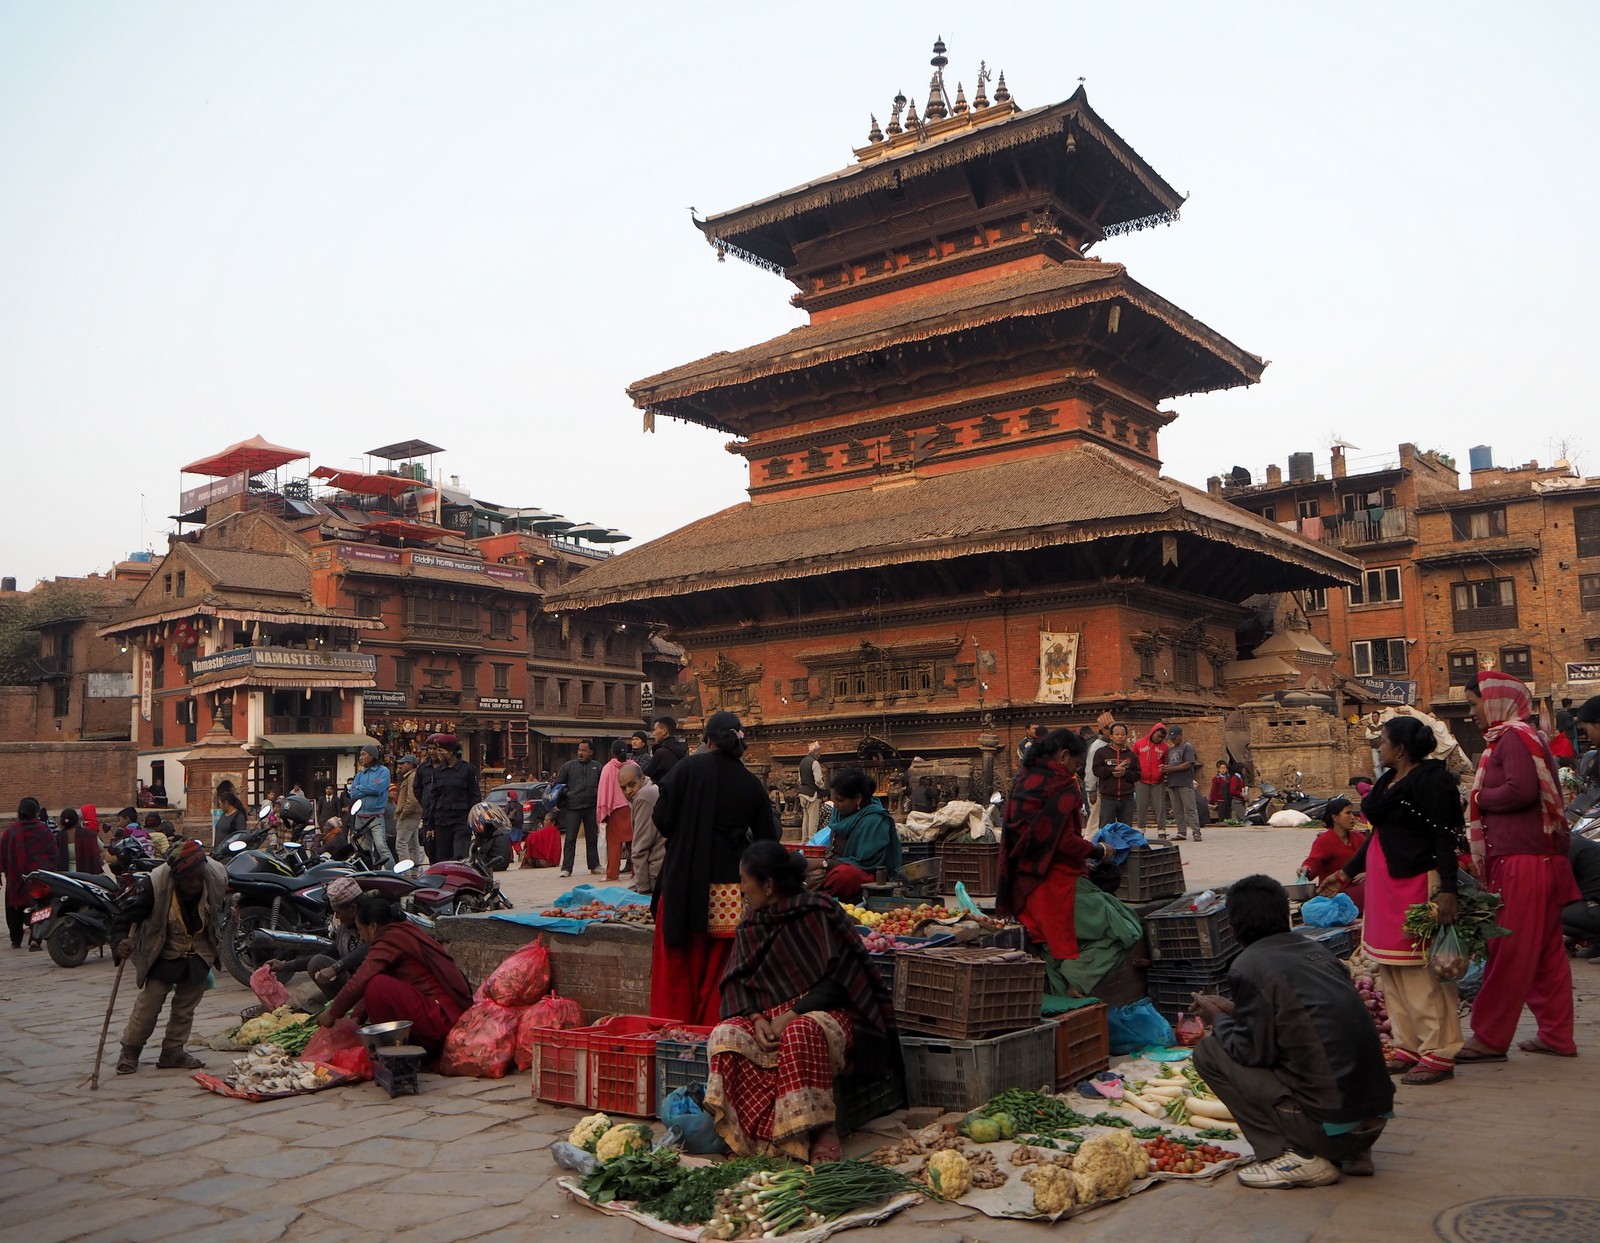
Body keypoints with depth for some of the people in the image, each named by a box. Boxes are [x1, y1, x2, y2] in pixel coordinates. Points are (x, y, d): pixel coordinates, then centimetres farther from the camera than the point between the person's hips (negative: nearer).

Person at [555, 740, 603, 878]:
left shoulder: (597, 767, 6)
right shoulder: (568, 766, 5)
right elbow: (558, 784, 11)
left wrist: (600, 803, 0)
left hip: (591, 808, 1)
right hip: (572, 808, -1)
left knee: (592, 838, 10)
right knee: (569, 839, -2)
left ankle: (594, 866, 18)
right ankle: (566, 868, 0)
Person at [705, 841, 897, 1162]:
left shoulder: (818, 914, -8)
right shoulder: (751, 924, 11)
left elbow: (837, 982, -12)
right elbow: (738, 983, 8)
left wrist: (790, 1015, -20)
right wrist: (757, 1019, -12)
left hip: (823, 1012, -5)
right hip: (769, 1013, 6)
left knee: (799, 1034, -39)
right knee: (725, 1035, -25)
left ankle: (820, 1132, -27)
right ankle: (767, 1132, -25)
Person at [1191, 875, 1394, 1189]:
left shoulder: (1247, 967, -9)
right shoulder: (1316, 950, 12)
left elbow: (1253, 1053, -8)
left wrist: (1218, 1019, 10)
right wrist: (1235, 1011, 28)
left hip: (1329, 1125, -7)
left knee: (1208, 1052, 1)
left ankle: (1299, 1159, -1)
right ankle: (1354, 1153, 17)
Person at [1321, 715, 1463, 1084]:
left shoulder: (1430, 780, -11)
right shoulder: (1387, 781, 16)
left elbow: (1445, 838, -17)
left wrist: (1447, 890, -24)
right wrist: (1345, 874, 27)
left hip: (1417, 884, -10)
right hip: (1384, 885, 10)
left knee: (1423, 972, -5)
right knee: (1391, 972, 12)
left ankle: (1439, 1054, 3)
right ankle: (1409, 1047, 21)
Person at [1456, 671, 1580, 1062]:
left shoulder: (1514, 736, -12)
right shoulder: (1524, 736, 19)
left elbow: (1521, 790, -24)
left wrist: (1479, 799, -8)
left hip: (1521, 861, -10)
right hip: (1541, 857, 10)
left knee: (1509, 952, -6)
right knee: (1546, 949, 13)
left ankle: (1490, 1039, -1)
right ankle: (1556, 1035, 19)